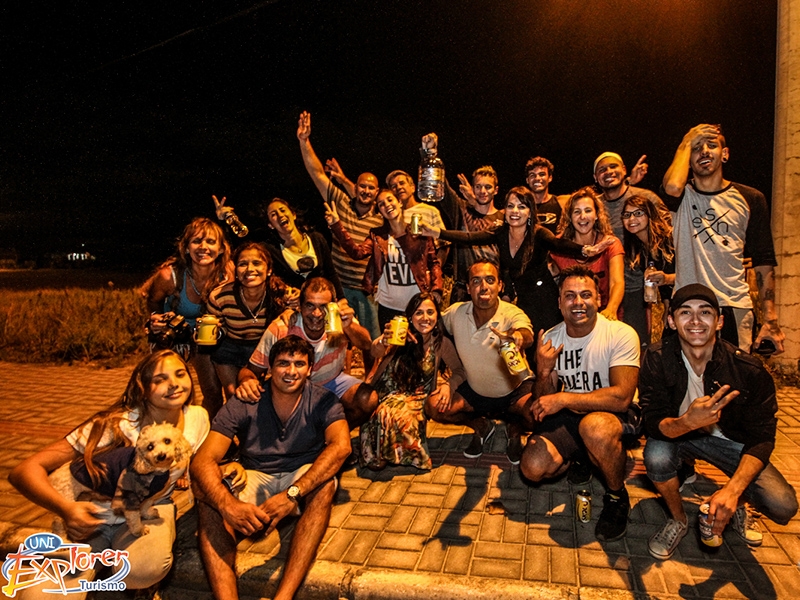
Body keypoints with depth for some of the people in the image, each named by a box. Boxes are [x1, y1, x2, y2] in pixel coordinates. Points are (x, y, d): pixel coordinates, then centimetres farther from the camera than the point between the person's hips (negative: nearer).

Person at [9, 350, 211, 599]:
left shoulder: (198, 417, -12)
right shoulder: (117, 426, -22)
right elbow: (25, 470, -22)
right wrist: (66, 509, -39)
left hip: (149, 512, 3)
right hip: (94, 516, -3)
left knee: (148, 566, -32)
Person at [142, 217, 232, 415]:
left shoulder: (227, 275, -23)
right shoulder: (169, 275, -26)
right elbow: (153, 303, -4)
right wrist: (157, 319, -24)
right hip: (171, 334, -2)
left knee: (214, 393, 3)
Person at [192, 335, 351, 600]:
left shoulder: (323, 401, -11)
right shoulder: (243, 404, -11)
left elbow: (341, 446, -30)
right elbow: (203, 461, -20)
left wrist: (292, 494, -43)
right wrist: (228, 504, -41)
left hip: (303, 476, -1)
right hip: (253, 478, 1)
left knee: (325, 485, -34)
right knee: (210, 505, -28)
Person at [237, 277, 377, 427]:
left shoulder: (340, 322, -23)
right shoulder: (279, 329, -25)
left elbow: (367, 346, -41)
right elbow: (251, 369, -17)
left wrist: (349, 326, -62)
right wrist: (247, 381, -41)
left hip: (333, 382, 1)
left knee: (369, 400, -25)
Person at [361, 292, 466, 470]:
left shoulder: (442, 343, -2)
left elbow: (458, 371, 5)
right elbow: (376, 353, -27)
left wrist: (448, 385, -18)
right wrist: (383, 341, -52)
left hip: (416, 398, 1)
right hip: (389, 393, 0)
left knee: (401, 415, -33)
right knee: (386, 413, -33)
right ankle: (379, 455, -7)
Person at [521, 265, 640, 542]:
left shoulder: (620, 334, -17)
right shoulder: (550, 339, -2)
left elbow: (622, 397, -25)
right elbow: (544, 401, 2)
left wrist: (563, 399, -26)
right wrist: (544, 372, -20)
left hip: (616, 416, -4)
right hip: (570, 417, 4)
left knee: (594, 426, -39)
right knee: (533, 468, -17)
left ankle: (617, 496, -9)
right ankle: (581, 462, 18)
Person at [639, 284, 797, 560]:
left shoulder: (750, 370, -22)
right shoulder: (657, 358, -23)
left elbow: (761, 437, -17)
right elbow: (653, 422, -23)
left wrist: (732, 490, -32)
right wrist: (687, 422, -48)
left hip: (730, 439, 1)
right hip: (677, 433, 0)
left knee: (783, 506, -20)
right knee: (656, 455, -33)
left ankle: (737, 506, 19)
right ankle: (678, 519, 0)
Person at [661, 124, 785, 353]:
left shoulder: (750, 199, 8)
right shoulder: (683, 197, 6)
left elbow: (764, 261, 6)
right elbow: (672, 186, -22)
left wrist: (770, 318, -1)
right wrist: (686, 143, -5)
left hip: (734, 308, 1)